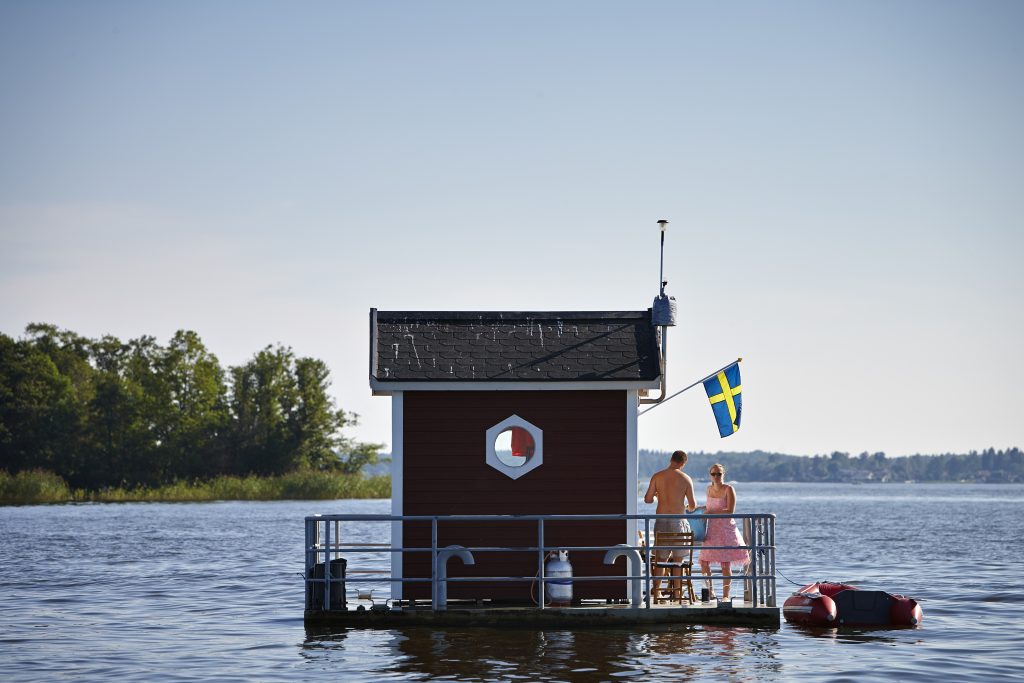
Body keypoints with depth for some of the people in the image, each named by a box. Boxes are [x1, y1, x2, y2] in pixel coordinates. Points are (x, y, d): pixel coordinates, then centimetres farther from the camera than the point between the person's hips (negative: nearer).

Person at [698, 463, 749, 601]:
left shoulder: (728, 489, -7)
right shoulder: (709, 489, 11)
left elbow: (730, 510, -16)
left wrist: (711, 512, -18)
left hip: (726, 528, -6)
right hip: (711, 529, 6)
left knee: (725, 564, -4)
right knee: (703, 562, 1)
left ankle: (725, 594, 3)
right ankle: (709, 591, 16)